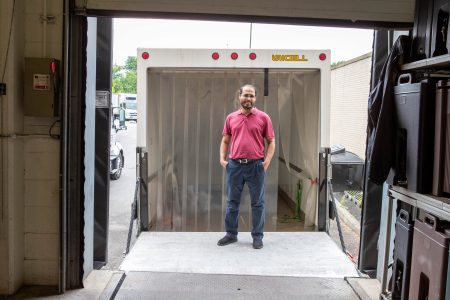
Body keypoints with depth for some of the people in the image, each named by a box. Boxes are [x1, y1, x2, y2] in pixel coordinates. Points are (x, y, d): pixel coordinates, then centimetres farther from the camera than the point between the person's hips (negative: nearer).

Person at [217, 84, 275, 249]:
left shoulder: (263, 117, 1)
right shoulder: (231, 118, 8)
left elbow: (271, 141, 2)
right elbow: (225, 141, 14)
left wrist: (267, 161, -9)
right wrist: (222, 159, 2)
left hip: (256, 165, -2)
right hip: (234, 165, 2)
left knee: (257, 203, 5)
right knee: (232, 202, 10)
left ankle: (257, 236, 17)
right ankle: (231, 234, 24)